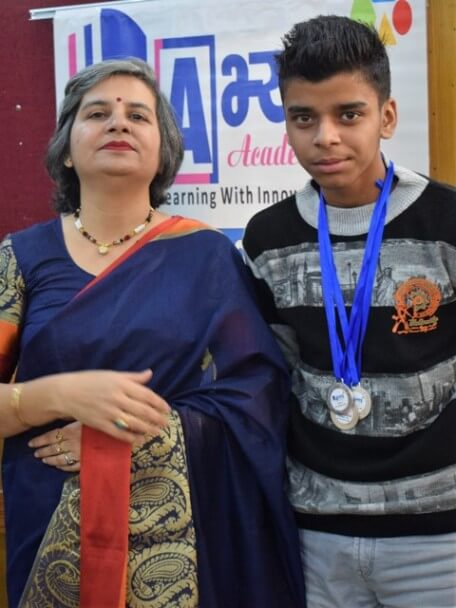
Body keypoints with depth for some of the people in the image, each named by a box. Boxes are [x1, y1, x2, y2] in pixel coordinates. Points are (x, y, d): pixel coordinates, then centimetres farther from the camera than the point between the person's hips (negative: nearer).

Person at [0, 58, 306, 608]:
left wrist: (128, 438, -16)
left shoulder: (206, 255, -2)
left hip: (180, 536, -1)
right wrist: (63, 393, -19)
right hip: (51, 534, 1)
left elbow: (256, 394, -7)